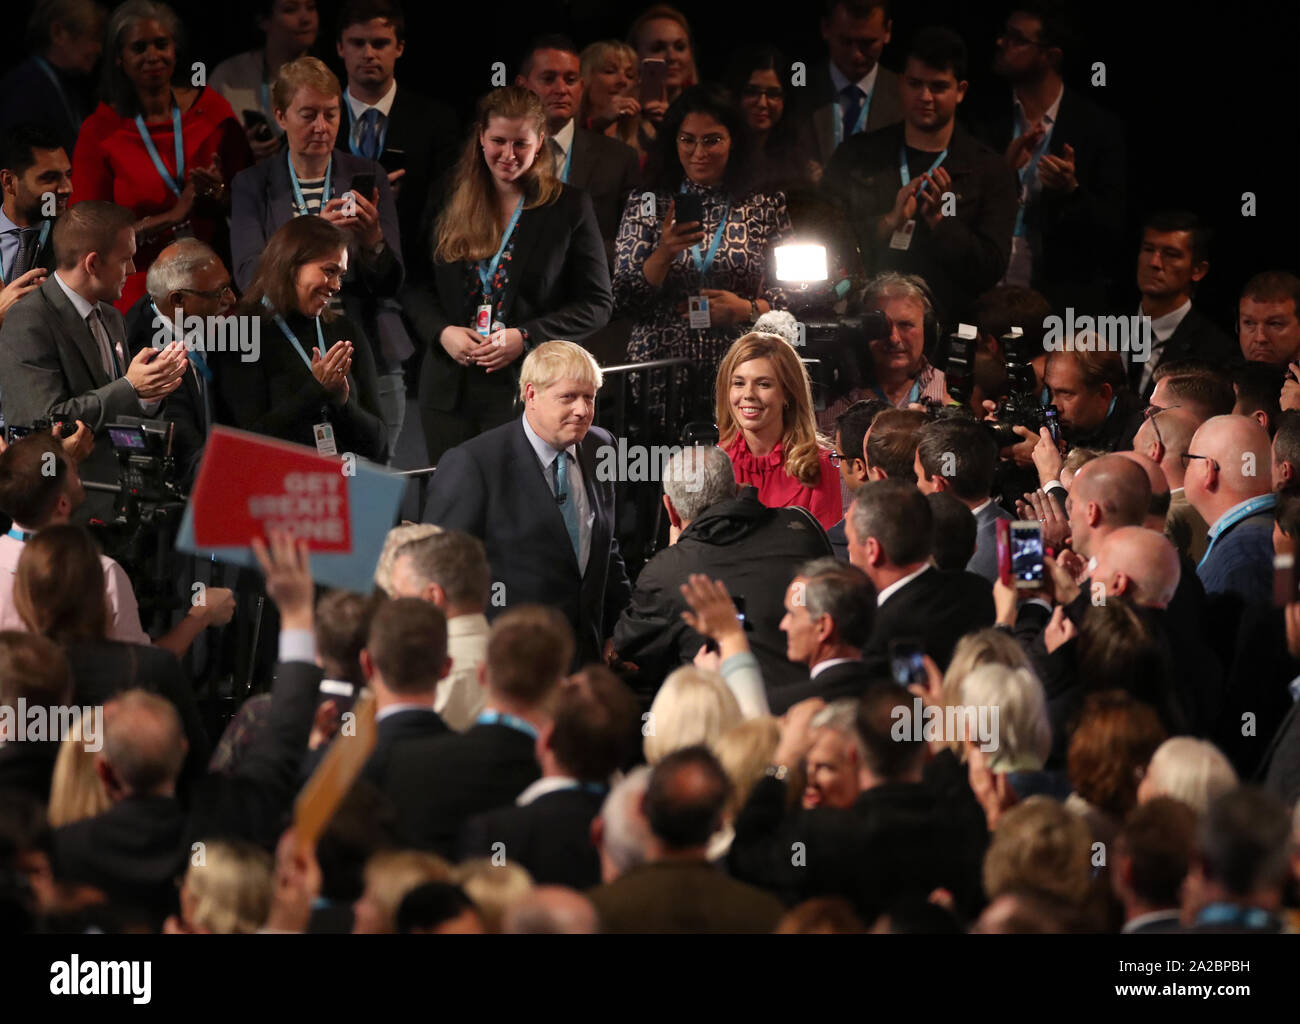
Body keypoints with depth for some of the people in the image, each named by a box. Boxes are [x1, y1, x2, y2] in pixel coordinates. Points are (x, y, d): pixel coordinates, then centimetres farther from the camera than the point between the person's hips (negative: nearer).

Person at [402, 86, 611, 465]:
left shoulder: (569, 207, 1)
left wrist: (525, 337, -12)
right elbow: (415, 288, 13)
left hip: (527, 393, -3)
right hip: (450, 392, 3)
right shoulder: (448, 204, 10)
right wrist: (443, 332, -7)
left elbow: (597, 304, 0)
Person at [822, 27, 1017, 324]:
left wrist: (938, 219, -9)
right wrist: (889, 222, -8)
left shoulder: (988, 170, 8)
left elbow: (991, 270, 1)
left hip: (942, 326, -1)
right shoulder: (856, 155, 14)